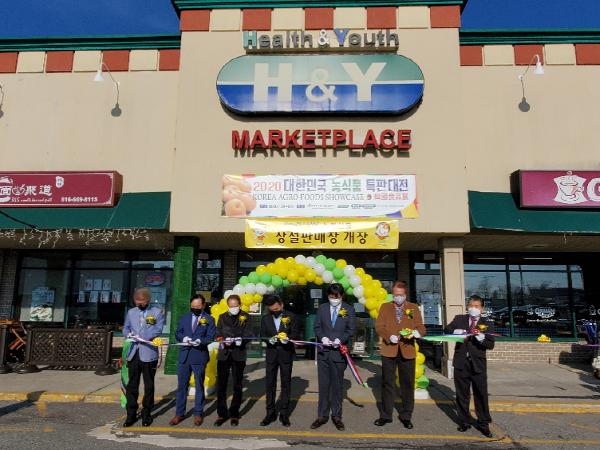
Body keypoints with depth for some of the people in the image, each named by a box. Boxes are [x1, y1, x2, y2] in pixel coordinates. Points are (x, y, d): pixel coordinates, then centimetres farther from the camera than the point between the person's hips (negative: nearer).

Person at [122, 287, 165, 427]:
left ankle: (146, 414, 18)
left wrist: (140, 337, -18)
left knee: (149, 385, 6)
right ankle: (131, 414, 15)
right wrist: (129, 334, -7)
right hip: (133, 353, 3)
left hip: (148, 354, -3)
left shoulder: (157, 312, 0)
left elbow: (158, 330, -8)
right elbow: (125, 328, 16)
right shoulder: (131, 312, 13)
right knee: (132, 385, 6)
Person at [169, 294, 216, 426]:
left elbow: (211, 337, -6)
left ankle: (198, 413, 18)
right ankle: (179, 413, 19)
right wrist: (183, 338, -13)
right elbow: (177, 333, 8)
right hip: (184, 356, 3)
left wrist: (200, 341, -24)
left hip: (199, 356, -3)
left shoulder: (209, 319, 1)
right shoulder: (184, 318, 12)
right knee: (182, 386, 8)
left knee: (199, 386, 7)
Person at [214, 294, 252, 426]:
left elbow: (247, 335, -4)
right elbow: (218, 334, 5)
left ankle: (234, 414, 18)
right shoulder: (222, 317, 10)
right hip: (224, 354, 1)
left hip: (239, 355, -1)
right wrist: (224, 340, -16)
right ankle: (222, 414, 13)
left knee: (237, 386, 6)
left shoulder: (245, 317, 4)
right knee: (221, 385, 2)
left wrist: (241, 340, -25)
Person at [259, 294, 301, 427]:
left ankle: (284, 414, 16)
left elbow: (295, 334, -6)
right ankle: (270, 413, 16)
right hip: (271, 354, 2)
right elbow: (263, 335, 5)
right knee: (269, 384, 5)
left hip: (286, 354, -2)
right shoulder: (265, 318, 5)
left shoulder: (291, 317, -3)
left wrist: (288, 339, -26)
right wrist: (269, 339, -16)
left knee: (286, 384, 6)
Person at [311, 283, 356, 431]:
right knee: (323, 385, 7)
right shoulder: (322, 308, 6)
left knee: (337, 385, 7)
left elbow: (351, 330, -2)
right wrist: (322, 338, -12)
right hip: (323, 352, 2)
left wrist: (340, 339, -16)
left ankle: (336, 416, 19)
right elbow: (317, 327, 7)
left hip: (339, 352, -2)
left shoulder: (349, 309, 0)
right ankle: (322, 415, 17)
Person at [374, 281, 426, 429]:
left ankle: (406, 416, 20)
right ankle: (386, 415, 19)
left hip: (407, 350, 0)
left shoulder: (414, 308, 8)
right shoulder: (385, 307, 8)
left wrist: (415, 332, -20)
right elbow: (379, 326, 0)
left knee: (408, 384, 7)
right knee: (387, 384, 7)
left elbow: (421, 327, 3)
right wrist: (389, 337, -17)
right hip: (389, 350, 0)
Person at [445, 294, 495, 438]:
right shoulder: (459, 319, 8)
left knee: (481, 394, 1)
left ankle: (483, 423, 15)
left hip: (478, 364, -1)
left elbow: (491, 344, -4)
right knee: (462, 394, 11)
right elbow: (447, 329, 2)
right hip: (461, 362, 2)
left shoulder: (487, 325, 3)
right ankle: (464, 421, 24)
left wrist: (482, 339, -23)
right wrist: (456, 332, -17)